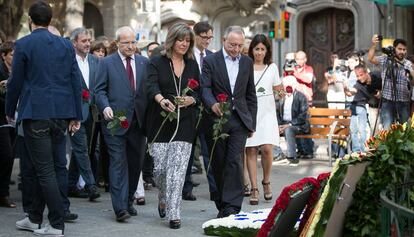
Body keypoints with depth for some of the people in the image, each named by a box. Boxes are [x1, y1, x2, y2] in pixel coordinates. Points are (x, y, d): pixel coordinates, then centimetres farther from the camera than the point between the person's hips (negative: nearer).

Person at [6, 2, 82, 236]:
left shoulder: (23, 45, -6)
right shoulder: (66, 45, 6)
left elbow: (15, 82, -4)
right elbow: (76, 81, 5)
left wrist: (10, 111, 11)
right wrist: (76, 116, 9)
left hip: (35, 114, -5)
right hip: (61, 114, 5)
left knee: (45, 170, -1)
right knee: (56, 167, 13)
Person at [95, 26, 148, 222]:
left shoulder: (144, 62, 11)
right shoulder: (106, 63, 3)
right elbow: (100, 90, 0)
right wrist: (105, 107, -18)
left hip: (138, 122, 4)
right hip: (115, 120, -4)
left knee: (135, 163, 10)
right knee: (118, 163, -7)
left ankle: (128, 201, 25)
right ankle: (120, 208, -8)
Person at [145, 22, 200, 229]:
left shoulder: (192, 65, 13)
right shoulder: (157, 63, 2)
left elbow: (198, 94, 13)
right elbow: (152, 87, -13)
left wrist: (190, 100, -11)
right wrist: (162, 100, -34)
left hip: (184, 124, 1)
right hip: (160, 122, -1)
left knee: (177, 169, -6)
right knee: (160, 168, 0)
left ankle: (173, 213, -3)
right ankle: (163, 198, 31)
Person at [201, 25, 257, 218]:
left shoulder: (247, 62, 11)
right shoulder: (210, 61, 0)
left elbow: (251, 95, 15)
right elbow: (205, 88, -11)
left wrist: (252, 122, 11)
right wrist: (212, 104, -32)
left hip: (239, 120, 1)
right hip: (216, 120, -1)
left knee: (235, 162, -10)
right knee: (218, 164, 6)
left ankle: (232, 207, -12)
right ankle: (222, 205, 18)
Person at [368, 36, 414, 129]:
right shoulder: (385, 60, 1)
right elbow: (371, 59, -11)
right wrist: (373, 45, -24)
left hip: (404, 102, 3)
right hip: (388, 101, -3)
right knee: (387, 129, -5)